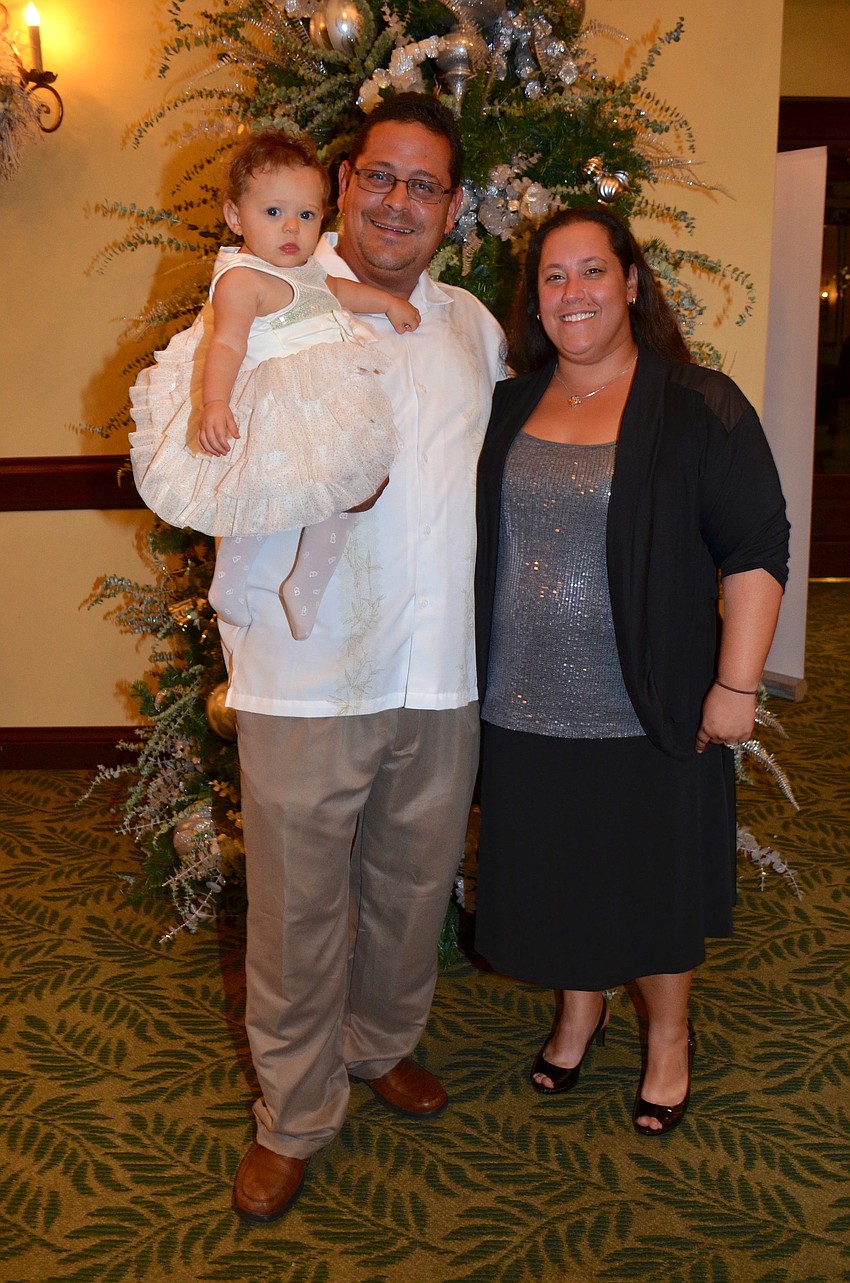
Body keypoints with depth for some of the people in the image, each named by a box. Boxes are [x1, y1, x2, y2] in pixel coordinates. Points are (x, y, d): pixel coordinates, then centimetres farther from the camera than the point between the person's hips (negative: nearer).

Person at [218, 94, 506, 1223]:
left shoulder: (475, 326, 13)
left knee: (415, 882, 18)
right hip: (307, 673, -4)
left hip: (440, 674, 5)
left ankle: (382, 1042, 44)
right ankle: (294, 1117, 26)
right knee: (298, 903, 5)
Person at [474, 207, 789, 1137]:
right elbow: (482, 544, 18)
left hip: (650, 712, -3)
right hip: (524, 707, 4)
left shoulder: (700, 408, -7)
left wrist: (735, 686, -13)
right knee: (555, 875, 17)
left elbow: (755, 552, -9)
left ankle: (668, 1038, 37)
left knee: (656, 879, 12)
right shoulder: (508, 408, 7)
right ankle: (578, 1010, 43)